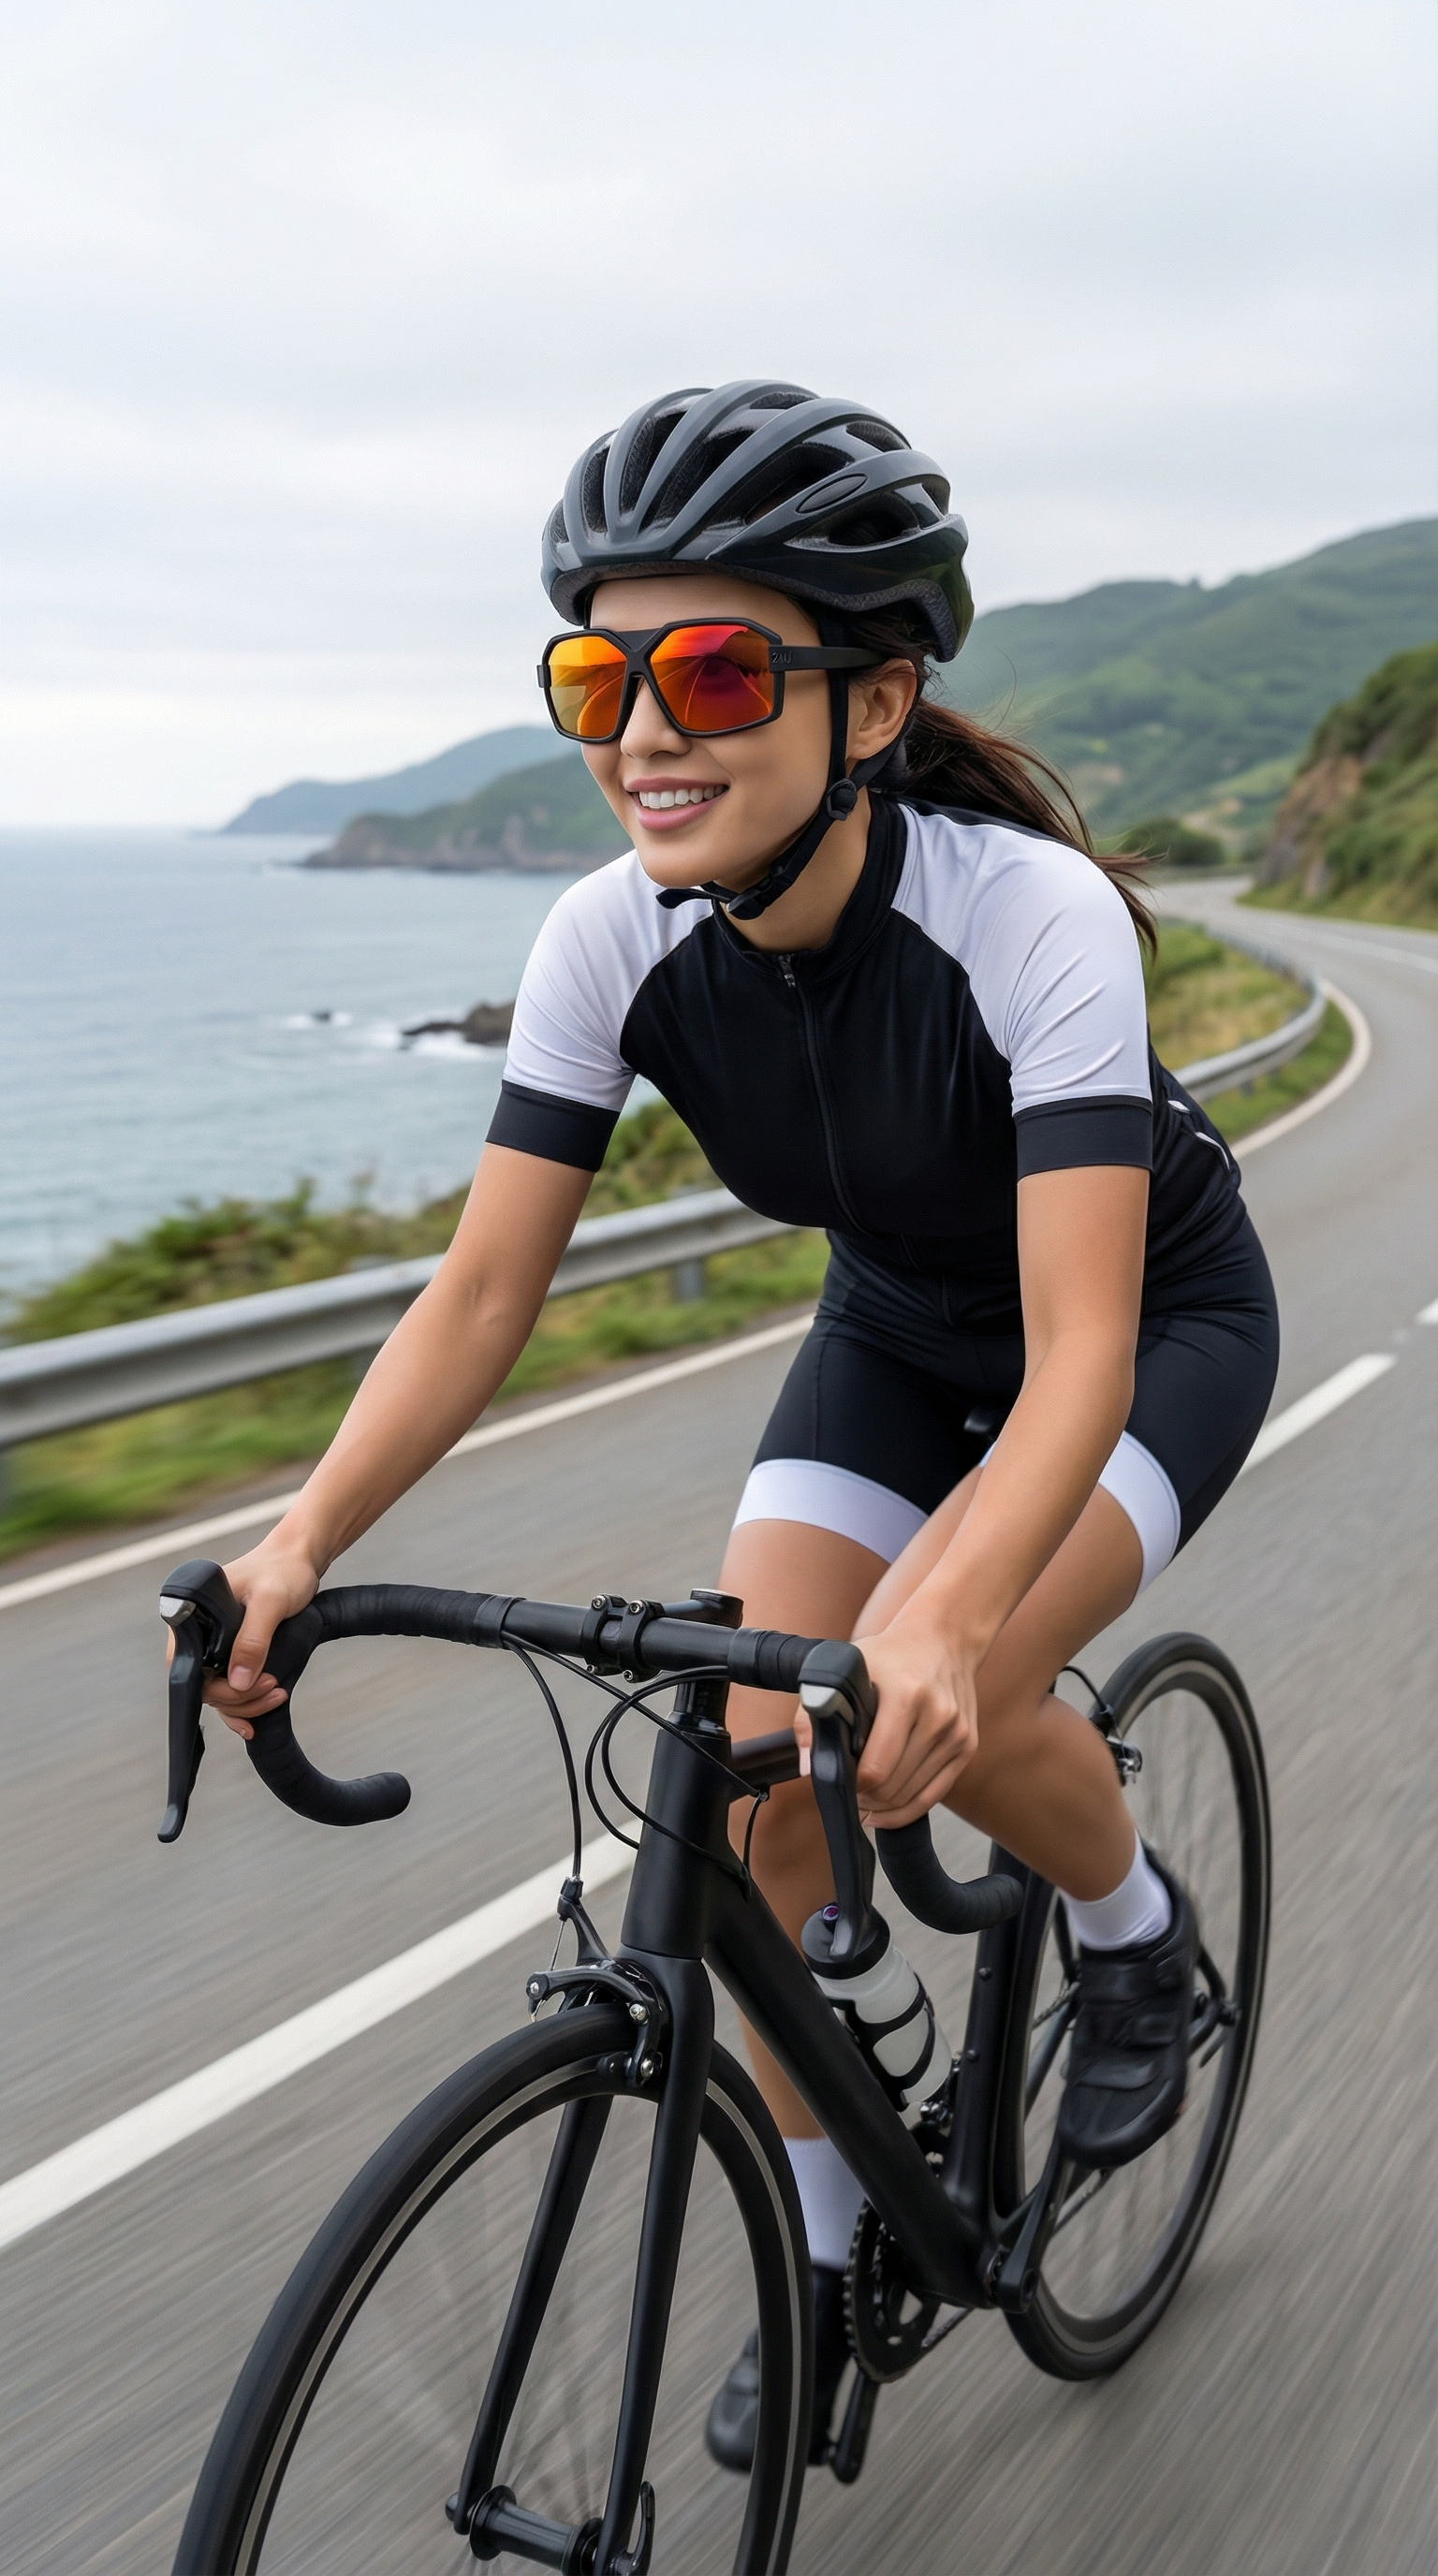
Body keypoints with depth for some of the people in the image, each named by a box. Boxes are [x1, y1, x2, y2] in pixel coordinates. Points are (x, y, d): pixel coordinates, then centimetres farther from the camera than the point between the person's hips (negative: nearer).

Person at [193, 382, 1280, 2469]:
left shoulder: (1032, 914, -35)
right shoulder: (615, 942, -21)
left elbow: (1081, 1353, -40)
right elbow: (484, 1292, -20)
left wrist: (945, 1621, -57)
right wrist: (302, 1541, -34)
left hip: (1162, 1318, -4)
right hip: (898, 1328, 4)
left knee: (937, 1704, -29)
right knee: (766, 1752, -10)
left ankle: (1140, 1938, 8)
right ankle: (819, 2258, 15)